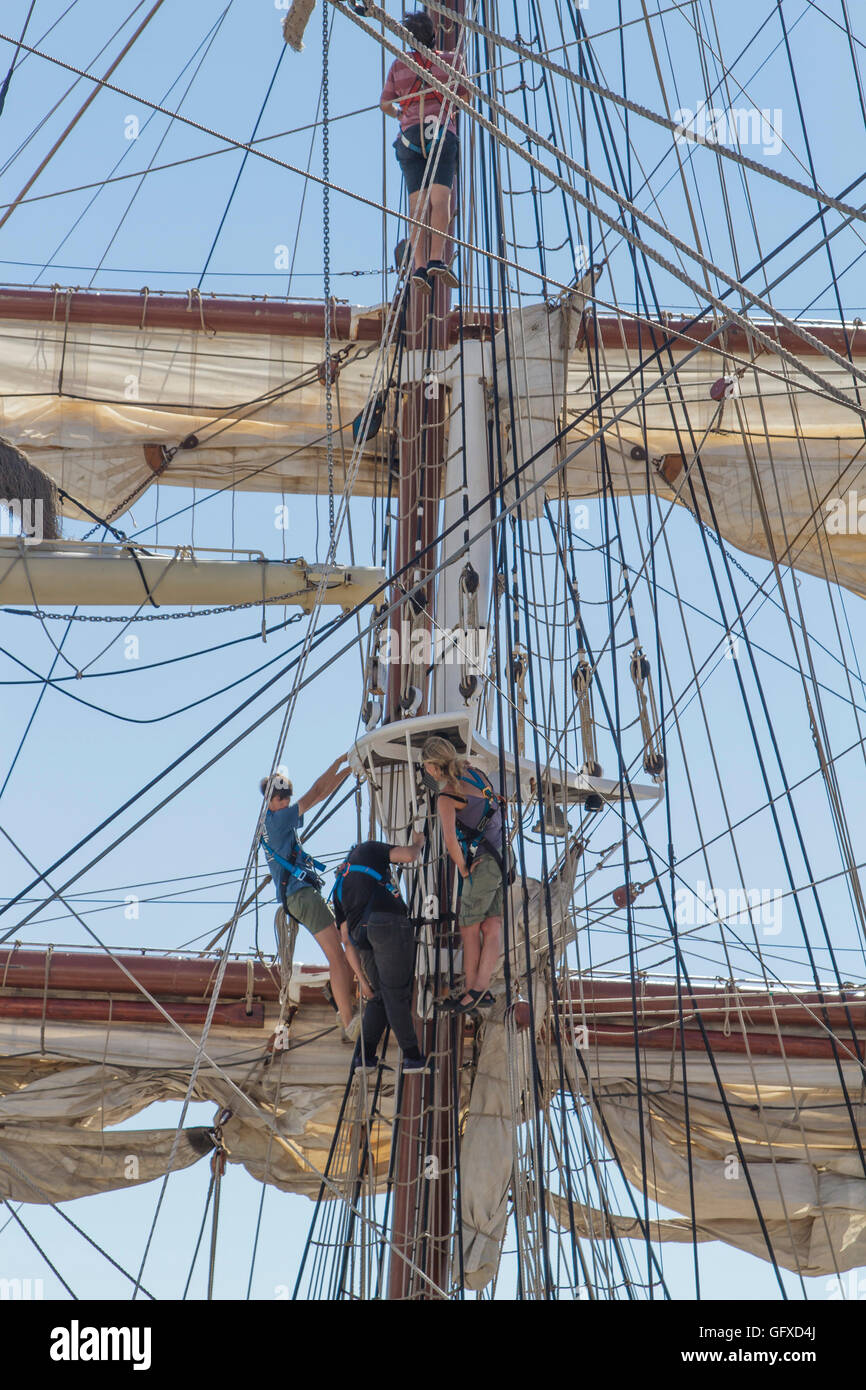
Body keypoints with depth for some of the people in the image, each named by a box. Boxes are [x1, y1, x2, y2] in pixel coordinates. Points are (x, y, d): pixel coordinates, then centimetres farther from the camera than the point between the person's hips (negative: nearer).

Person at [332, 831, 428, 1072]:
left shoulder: (339, 889, 32)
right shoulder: (367, 850, 21)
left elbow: (347, 942, 26)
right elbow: (408, 855, 7)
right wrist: (418, 843, 30)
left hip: (362, 934, 5)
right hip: (389, 923, -5)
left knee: (379, 996, 17)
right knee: (396, 993, -1)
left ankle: (363, 1056, 12)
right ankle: (412, 1056, 3)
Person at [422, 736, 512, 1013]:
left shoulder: (447, 796, -16)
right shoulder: (473, 772, 7)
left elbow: (450, 839, -30)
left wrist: (462, 868, -14)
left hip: (484, 862, -8)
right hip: (503, 855, 8)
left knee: (469, 927, 5)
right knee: (492, 926, 4)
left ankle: (471, 991, 11)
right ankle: (480, 991, 3)